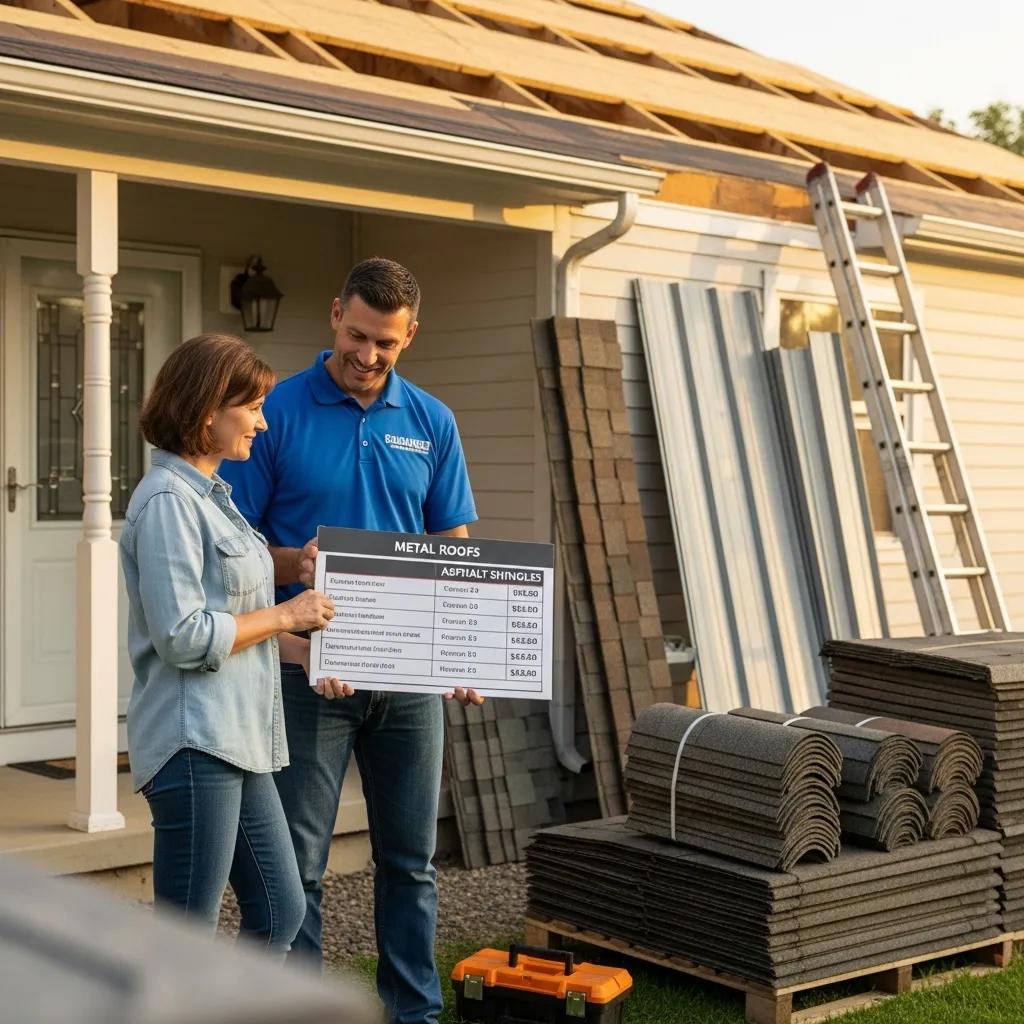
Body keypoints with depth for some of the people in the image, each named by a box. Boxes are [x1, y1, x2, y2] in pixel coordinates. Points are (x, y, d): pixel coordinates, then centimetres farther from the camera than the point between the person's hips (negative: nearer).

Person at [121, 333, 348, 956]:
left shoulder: (212, 494, 16)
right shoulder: (168, 501, -14)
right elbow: (182, 637, -20)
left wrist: (302, 649, 10)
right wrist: (284, 616, -11)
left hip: (238, 740, 10)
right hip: (194, 741, -10)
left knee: (281, 912, 15)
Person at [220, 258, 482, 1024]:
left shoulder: (432, 422, 6)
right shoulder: (278, 413, -4)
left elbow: (456, 548, 9)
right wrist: (292, 564, -24)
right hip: (311, 667, -3)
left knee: (411, 858, 12)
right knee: (297, 862, 3)